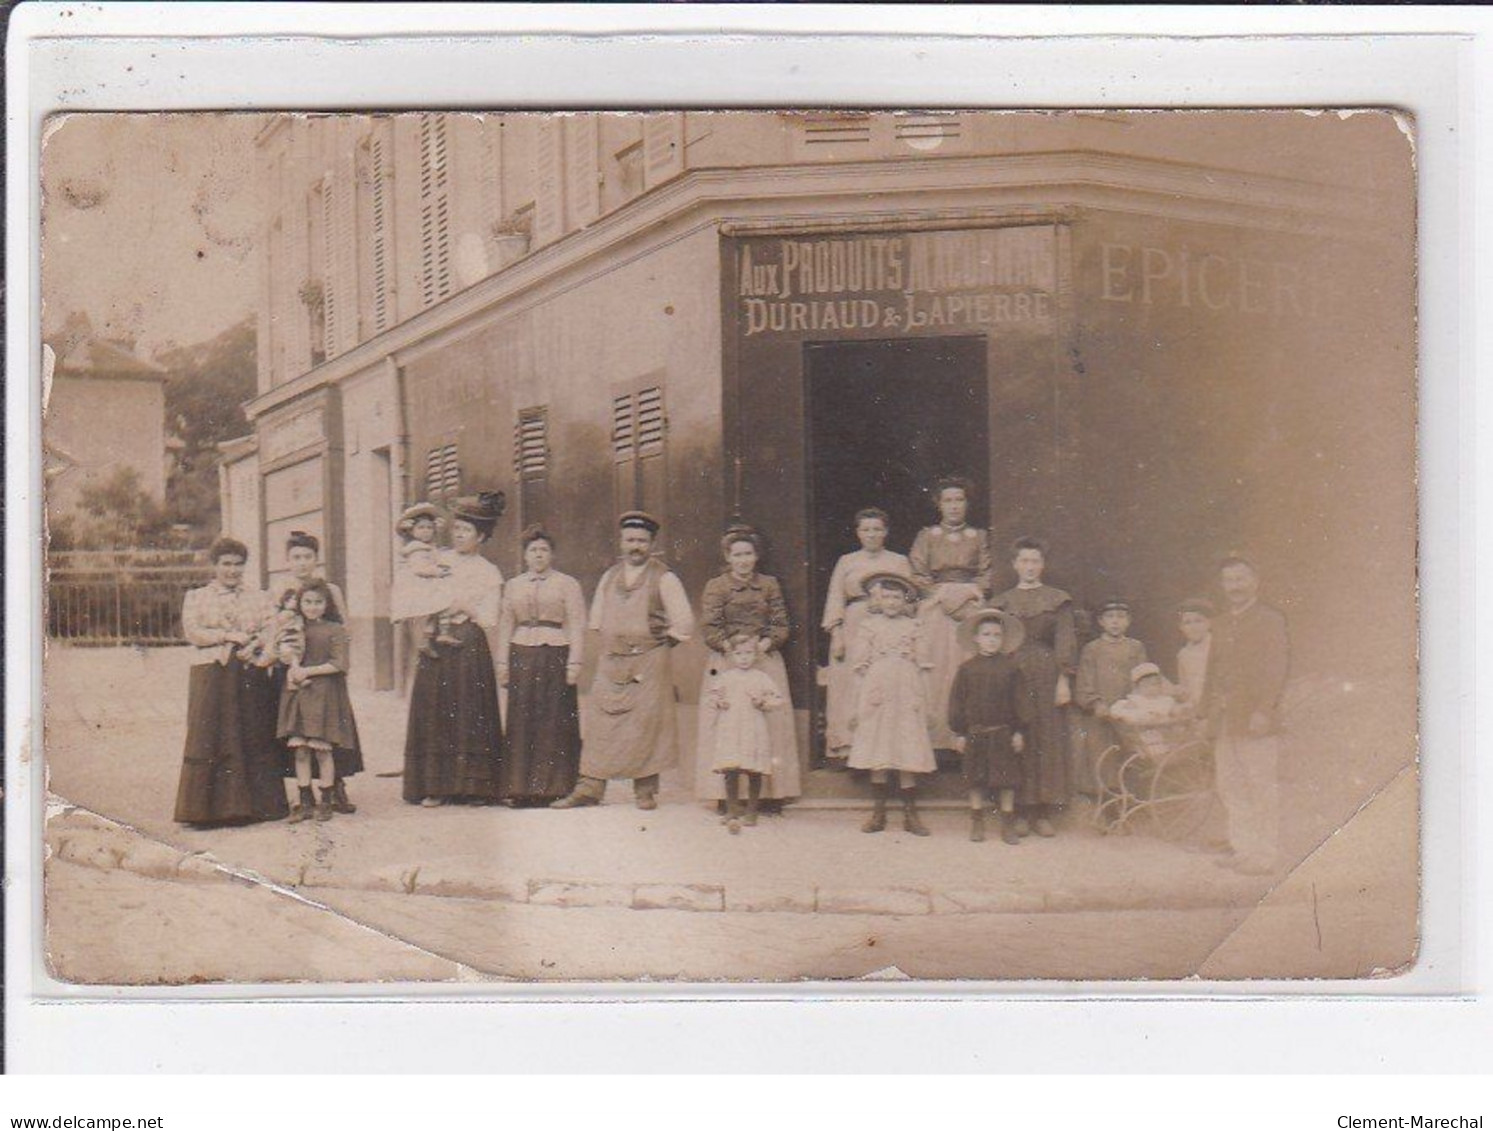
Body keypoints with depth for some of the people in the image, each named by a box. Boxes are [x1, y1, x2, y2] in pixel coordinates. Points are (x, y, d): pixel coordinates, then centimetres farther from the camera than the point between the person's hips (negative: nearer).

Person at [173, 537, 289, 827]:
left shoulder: (259, 597, 16)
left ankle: (255, 804, 5)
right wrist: (229, 635, -13)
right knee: (211, 737, -6)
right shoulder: (196, 598, 10)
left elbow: (271, 628, 4)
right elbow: (192, 632, -3)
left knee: (255, 741, 0)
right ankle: (208, 807, -3)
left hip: (251, 677, 2)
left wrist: (256, 644, -16)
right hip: (212, 676, -2)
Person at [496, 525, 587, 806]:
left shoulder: (567, 584, 6)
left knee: (554, 725, -3)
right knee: (522, 724, 0)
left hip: (556, 656, -3)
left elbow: (577, 626, 0)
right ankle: (520, 789, 3)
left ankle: (552, 788, 2)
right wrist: (502, 663, 7)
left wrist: (574, 663, -9)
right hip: (521, 658, 3)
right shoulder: (513, 586, 16)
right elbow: (505, 626, 16)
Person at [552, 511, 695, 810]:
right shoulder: (610, 577, 11)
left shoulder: (664, 579, -4)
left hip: (649, 663, -4)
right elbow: (597, 617, 25)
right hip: (611, 663, 4)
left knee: (646, 724, -3)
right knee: (600, 723, 1)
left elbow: (684, 624, -7)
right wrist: (609, 641, 14)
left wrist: (658, 645, 0)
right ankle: (589, 788, 3)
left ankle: (646, 790, 5)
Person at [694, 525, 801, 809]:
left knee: (770, 725, -2)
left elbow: (781, 625, 6)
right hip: (726, 664, -2)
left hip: (765, 662, 2)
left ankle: (770, 792, 2)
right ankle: (727, 795, -4)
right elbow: (710, 629, -3)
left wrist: (763, 645, -12)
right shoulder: (716, 587, 4)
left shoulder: (769, 585, 11)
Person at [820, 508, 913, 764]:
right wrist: (836, 636, -2)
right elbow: (835, 601, 10)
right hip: (852, 632, 1)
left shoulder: (899, 562, 13)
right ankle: (845, 748, -4)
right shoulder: (846, 562, 15)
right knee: (849, 688, -6)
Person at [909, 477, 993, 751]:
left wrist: (967, 594, -7)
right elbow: (918, 577, 4)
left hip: (971, 612, 0)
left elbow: (986, 577, 8)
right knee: (935, 673, -8)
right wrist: (945, 595, -7)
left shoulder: (979, 537, 14)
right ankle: (935, 736, -9)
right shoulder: (926, 537, 11)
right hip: (935, 612, 0)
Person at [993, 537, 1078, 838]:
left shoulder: (1057, 600, 7)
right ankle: (1022, 814, 2)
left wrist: (1064, 679, -8)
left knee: (1048, 740, -2)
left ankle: (1044, 814, 2)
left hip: (1047, 675, -1)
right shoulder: (1004, 601, 11)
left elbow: (1065, 641, 1)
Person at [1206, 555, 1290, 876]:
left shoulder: (1271, 619, -4)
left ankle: (1265, 855, -2)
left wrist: (1263, 711, -17)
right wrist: (1211, 711, 14)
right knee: (1229, 787, 8)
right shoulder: (1222, 624, 19)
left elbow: (1278, 668, -11)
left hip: (1256, 718, -7)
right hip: (1226, 721, 8)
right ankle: (1242, 848, 15)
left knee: (1262, 787, -6)